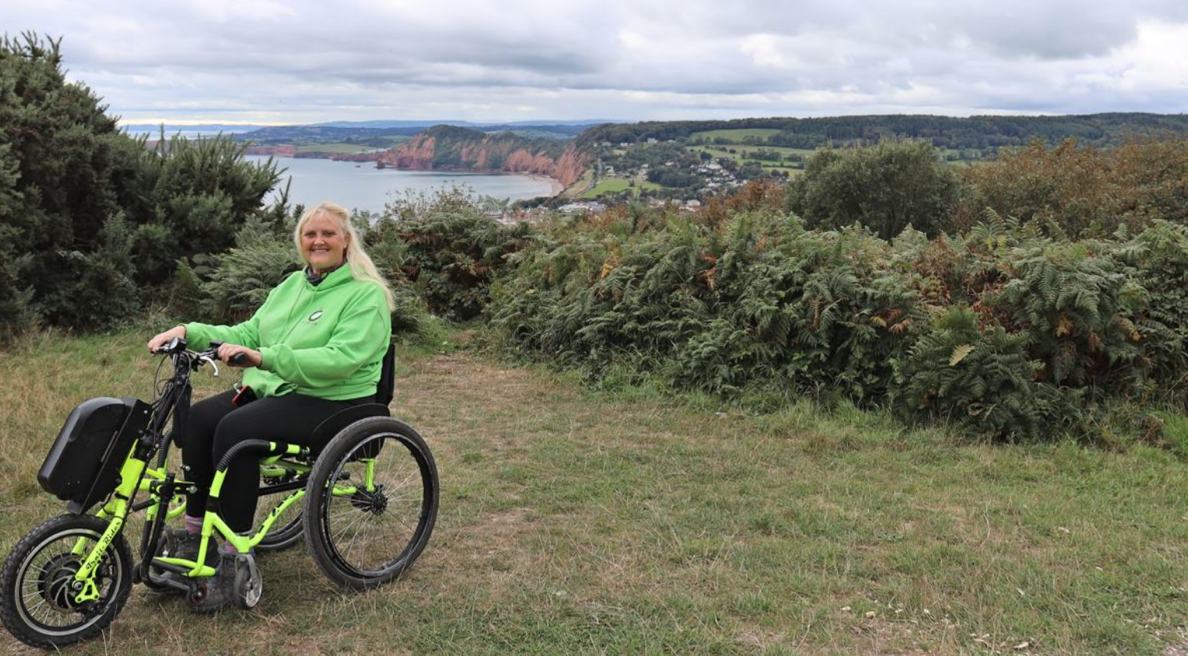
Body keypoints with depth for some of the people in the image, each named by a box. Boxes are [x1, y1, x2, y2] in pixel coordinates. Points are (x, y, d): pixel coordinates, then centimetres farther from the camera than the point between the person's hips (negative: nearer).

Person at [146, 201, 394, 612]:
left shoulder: (366, 295, -8)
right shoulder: (292, 285, 17)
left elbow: (341, 359, -22)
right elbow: (249, 333, 15)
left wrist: (266, 357, -31)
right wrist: (189, 332, -1)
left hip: (332, 402, -7)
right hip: (273, 389, 8)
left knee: (234, 429, -29)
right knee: (195, 419, -16)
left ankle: (233, 561, -20)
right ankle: (193, 538, -6)